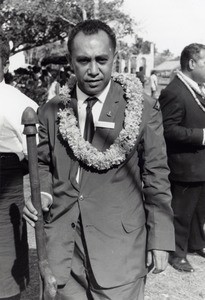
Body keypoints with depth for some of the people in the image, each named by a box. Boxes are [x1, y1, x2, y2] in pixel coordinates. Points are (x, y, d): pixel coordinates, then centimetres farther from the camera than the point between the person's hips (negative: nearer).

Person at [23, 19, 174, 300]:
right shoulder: (51, 111, 4)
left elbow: (156, 176, -2)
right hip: (62, 244, 3)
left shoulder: (143, 110, -4)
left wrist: (160, 240, -2)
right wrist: (42, 193, -7)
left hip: (119, 246, -2)